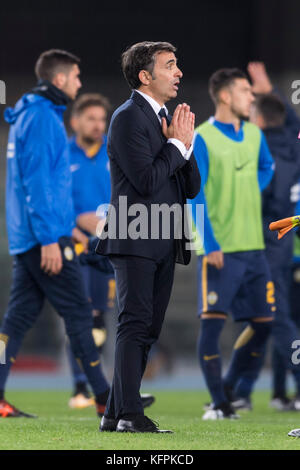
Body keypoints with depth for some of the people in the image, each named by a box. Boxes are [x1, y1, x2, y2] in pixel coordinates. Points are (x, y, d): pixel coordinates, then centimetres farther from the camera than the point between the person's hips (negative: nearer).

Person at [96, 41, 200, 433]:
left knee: (146, 329, 8)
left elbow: (192, 187, 15)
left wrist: (185, 143, 1)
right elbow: (147, 179, -19)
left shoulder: (166, 120, 19)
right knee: (135, 324, -13)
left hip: (164, 245, 9)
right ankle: (129, 414, -15)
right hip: (135, 241, -9)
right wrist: (177, 143, -7)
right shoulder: (128, 117, -8)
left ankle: (115, 414, 12)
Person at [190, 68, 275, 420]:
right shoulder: (201, 139, -7)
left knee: (262, 323, 6)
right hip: (220, 249, -6)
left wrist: (253, 192, 11)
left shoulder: (254, 134, 10)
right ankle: (219, 404, 0)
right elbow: (195, 196, -10)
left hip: (253, 246, 6)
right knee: (212, 322, -8)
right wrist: (210, 245, -15)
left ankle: (231, 389, 22)